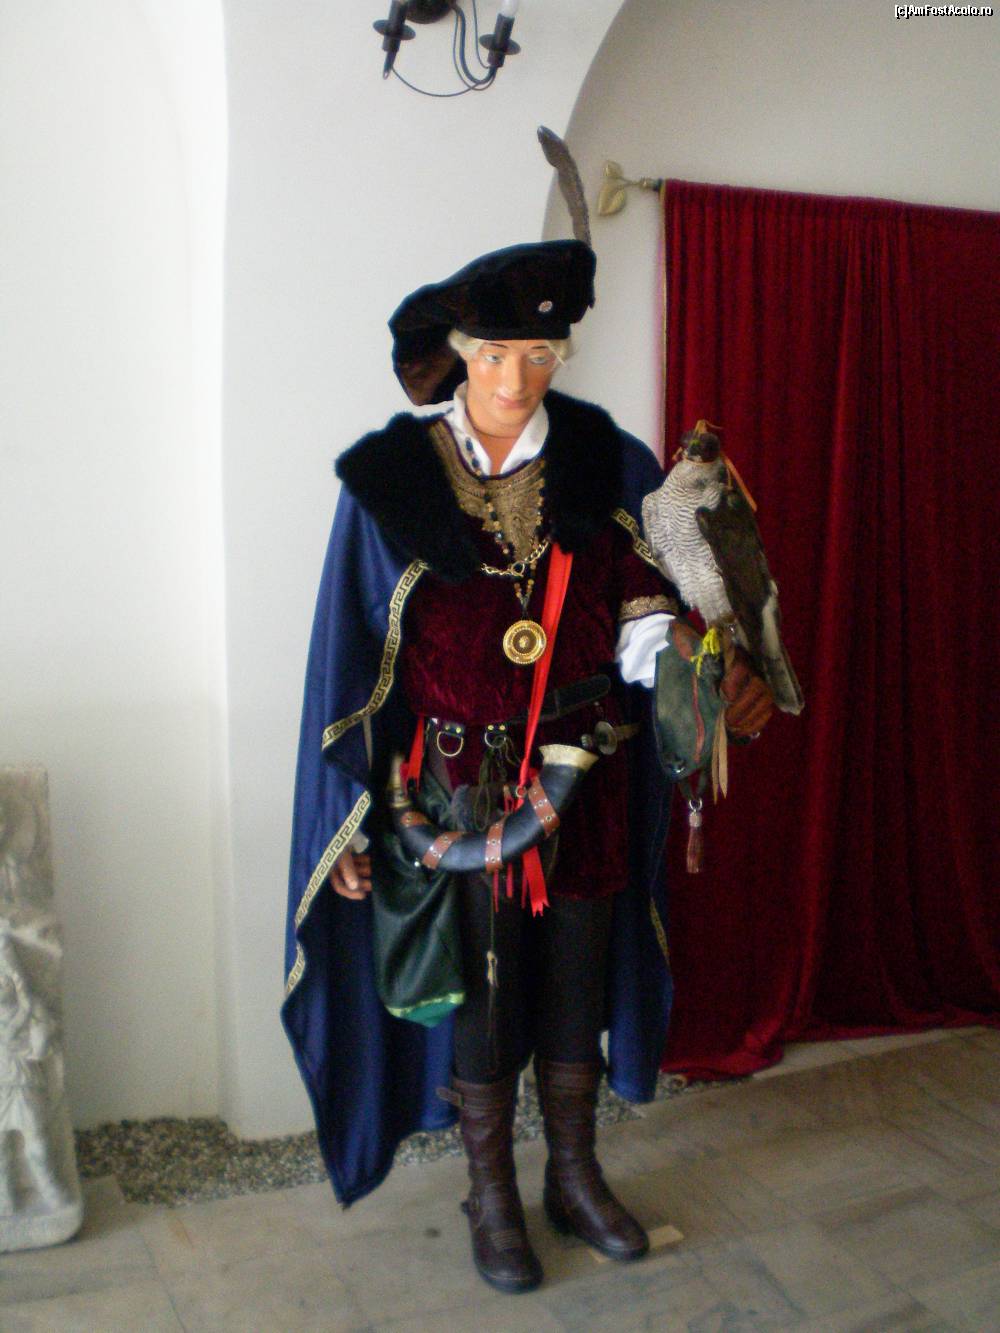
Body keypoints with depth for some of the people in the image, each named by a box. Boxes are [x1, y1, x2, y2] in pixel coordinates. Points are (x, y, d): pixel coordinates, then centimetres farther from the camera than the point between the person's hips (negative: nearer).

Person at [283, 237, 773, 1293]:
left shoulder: (605, 462, -3)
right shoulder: (391, 479, -8)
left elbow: (650, 609, -4)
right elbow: (354, 661, -7)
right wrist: (351, 823, -7)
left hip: (590, 778, 3)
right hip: (464, 783, -2)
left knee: (577, 977, 16)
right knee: (480, 989, 10)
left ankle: (574, 1178, 39)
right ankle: (491, 1199, 33)